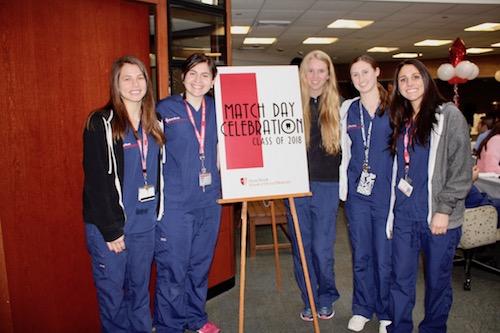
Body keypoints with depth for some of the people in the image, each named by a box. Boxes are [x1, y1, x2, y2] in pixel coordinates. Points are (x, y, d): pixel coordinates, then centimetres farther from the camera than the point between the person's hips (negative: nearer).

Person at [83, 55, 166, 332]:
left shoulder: (153, 124, 9)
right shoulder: (100, 123, -9)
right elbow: (95, 181, -12)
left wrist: (157, 214, 6)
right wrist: (110, 230, -13)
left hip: (145, 224, 5)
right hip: (109, 226, -5)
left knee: (140, 288, 16)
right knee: (112, 291, 9)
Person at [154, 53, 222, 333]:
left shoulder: (216, 109, 6)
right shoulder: (165, 109, -3)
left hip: (209, 202, 4)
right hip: (175, 204, -4)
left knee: (201, 266, 17)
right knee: (172, 270, 3)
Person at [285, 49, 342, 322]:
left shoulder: (337, 107, 4)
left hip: (326, 186, 0)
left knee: (322, 248, 3)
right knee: (301, 246, 9)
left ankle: (326, 299, 28)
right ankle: (309, 301, 27)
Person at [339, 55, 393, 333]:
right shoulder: (348, 109, 9)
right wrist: (344, 186, 9)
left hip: (386, 192, -2)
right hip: (356, 192, 3)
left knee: (385, 257, 5)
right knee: (361, 254, 11)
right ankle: (363, 309, 29)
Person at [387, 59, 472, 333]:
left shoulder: (448, 115, -4)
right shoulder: (402, 121, 12)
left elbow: (462, 169, -9)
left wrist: (444, 209, -14)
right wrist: (394, 206, 12)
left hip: (438, 217, -4)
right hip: (404, 215, 5)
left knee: (437, 280, 10)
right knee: (400, 278, 9)